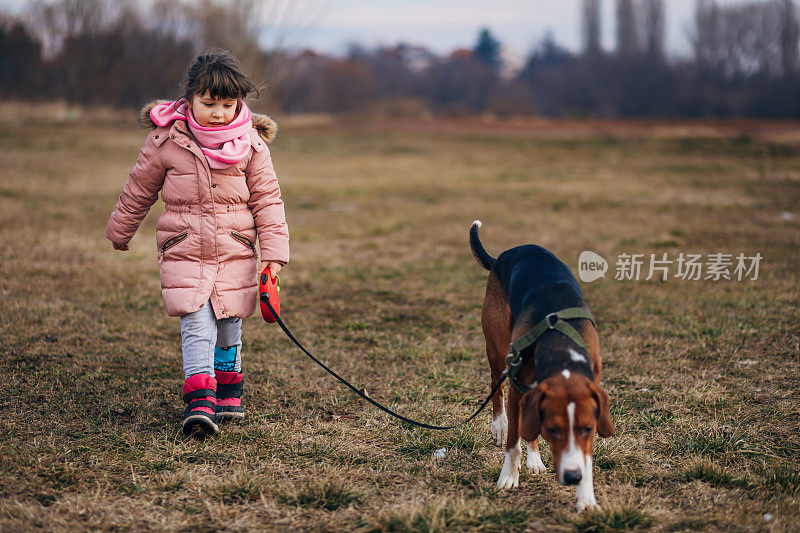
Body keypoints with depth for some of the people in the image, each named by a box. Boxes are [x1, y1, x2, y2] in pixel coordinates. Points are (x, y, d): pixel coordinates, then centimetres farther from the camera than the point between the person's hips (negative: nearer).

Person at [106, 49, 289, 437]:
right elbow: (139, 188, 10)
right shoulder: (167, 140, -5)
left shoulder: (251, 145, -3)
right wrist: (120, 230, 21)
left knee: (229, 323, 8)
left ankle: (228, 390, 29)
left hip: (236, 251, 1)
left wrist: (273, 251, -4)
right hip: (184, 251, -1)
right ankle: (200, 401, -16)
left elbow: (267, 199, 2)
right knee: (196, 322, -13)